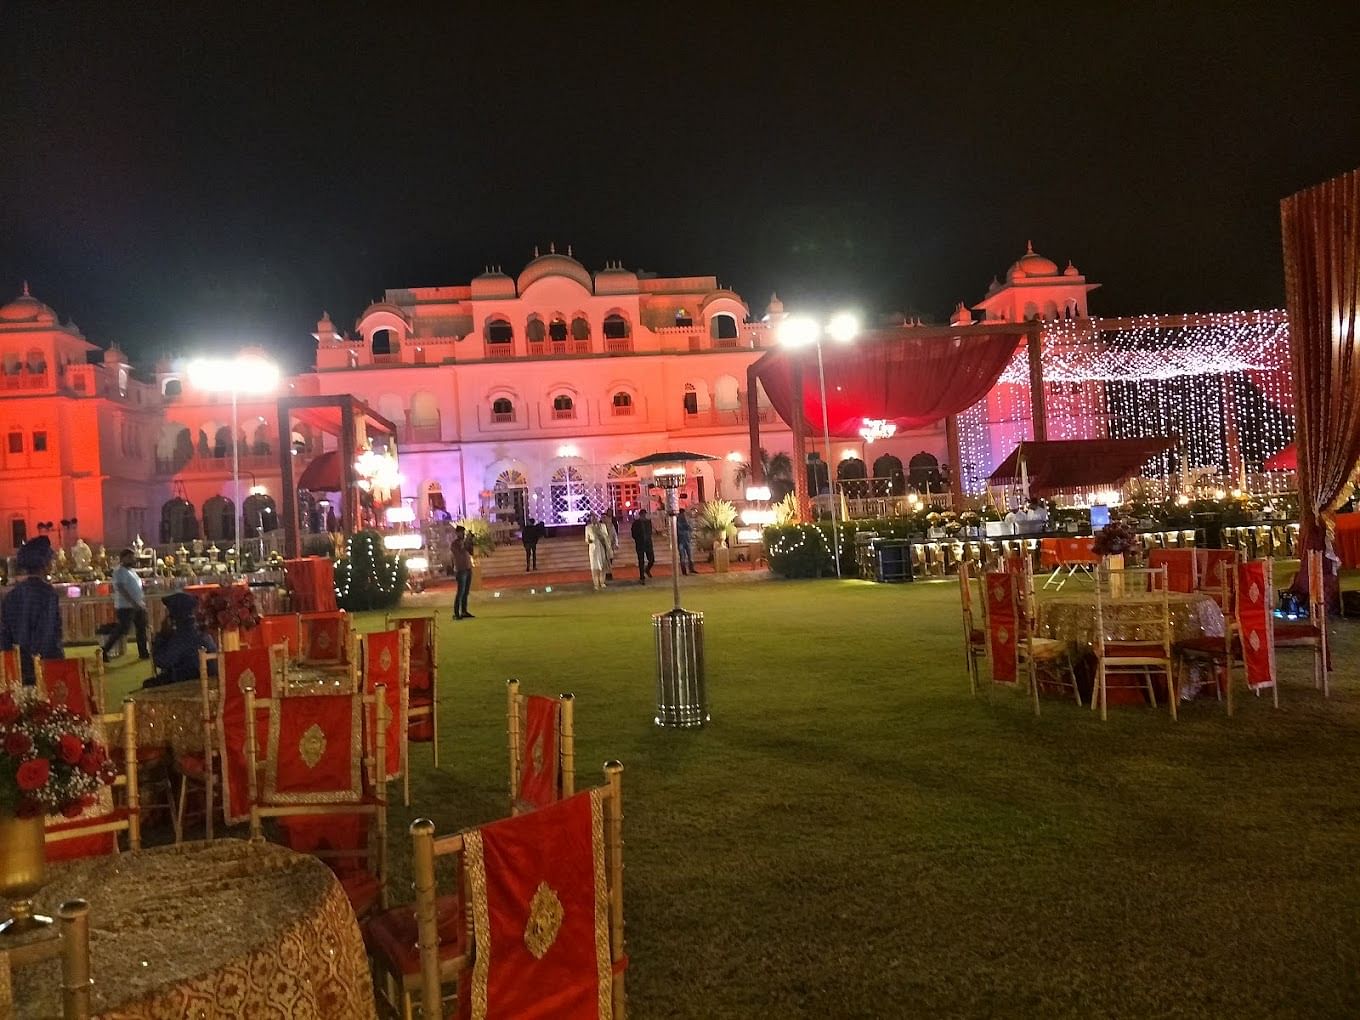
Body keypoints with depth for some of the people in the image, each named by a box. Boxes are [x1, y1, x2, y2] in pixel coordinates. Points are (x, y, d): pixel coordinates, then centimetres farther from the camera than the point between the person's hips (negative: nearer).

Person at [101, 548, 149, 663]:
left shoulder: (131, 570, 15)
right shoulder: (120, 571, -14)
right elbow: (121, 589, -24)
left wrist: (142, 600, 14)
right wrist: (134, 603, -29)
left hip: (137, 605, 9)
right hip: (126, 607, -9)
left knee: (142, 628, 11)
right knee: (120, 630, -8)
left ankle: (143, 652, 18)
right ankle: (104, 651, 2)